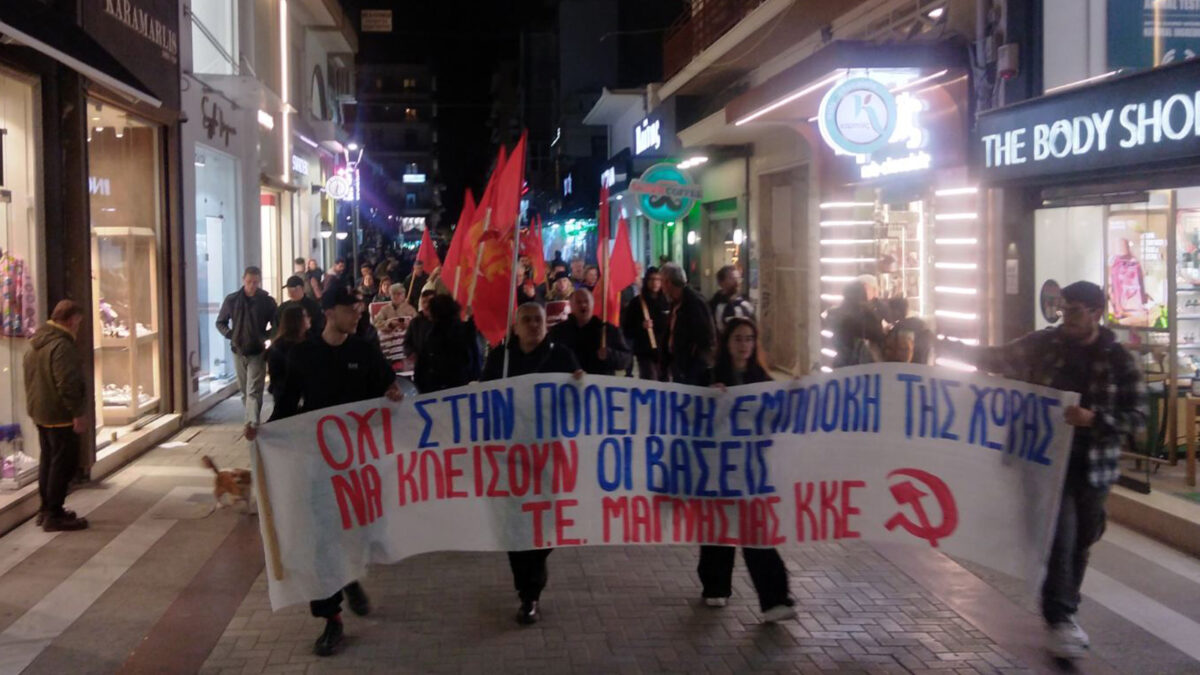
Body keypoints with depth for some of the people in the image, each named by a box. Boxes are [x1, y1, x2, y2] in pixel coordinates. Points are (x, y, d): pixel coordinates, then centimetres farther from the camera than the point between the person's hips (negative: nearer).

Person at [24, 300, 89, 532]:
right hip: (60, 415, -10)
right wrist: (78, 413, -21)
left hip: (39, 412, 10)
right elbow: (67, 384, -26)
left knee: (48, 460, 19)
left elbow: (32, 379, 19)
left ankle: (46, 509, 27)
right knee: (64, 463, -4)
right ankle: (54, 515, -3)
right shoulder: (61, 345, -21)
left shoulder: (36, 343, 12)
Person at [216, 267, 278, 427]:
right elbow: (220, 322, 10)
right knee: (244, 391, 13)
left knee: (254, 392, -11)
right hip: (238, 351, 3)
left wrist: (265, 336, -14)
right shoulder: (232, 299, 0)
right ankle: (251, 422, 25)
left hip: (257, 353, -3)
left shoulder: (267, 301, -6)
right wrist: (230, 335, -6)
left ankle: (252, 424, -17)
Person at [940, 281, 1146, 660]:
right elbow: (998, 360, 6)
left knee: (1081, 541, 14)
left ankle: (1064, 611, 32)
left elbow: (1137, 417, -7)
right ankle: (1061, 619, -1)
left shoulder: (1118, 359, -5)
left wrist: (1094, 418, -23)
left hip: (1095, 465, 1)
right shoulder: (1044, 344, -3)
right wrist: (954, 349, -5)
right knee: (1060, 538, -9)